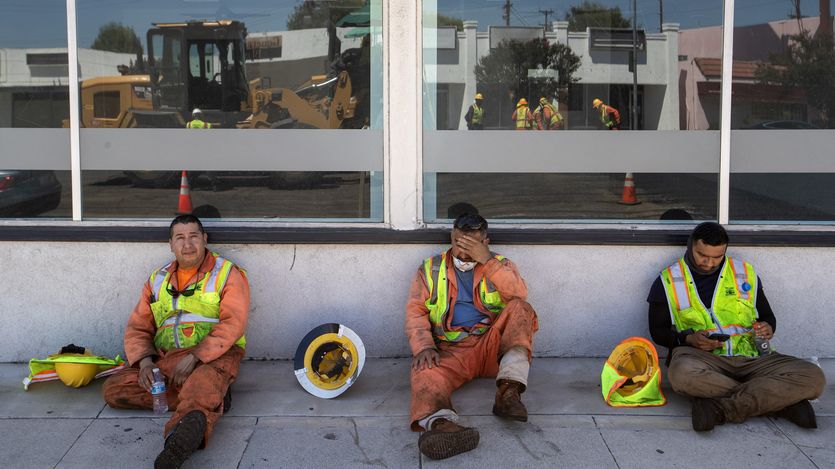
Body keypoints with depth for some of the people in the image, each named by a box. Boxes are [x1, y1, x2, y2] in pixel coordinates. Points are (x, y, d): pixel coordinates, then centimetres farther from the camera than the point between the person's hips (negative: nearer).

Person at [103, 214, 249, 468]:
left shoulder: (228, 274, 3)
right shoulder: (158, 280, 19)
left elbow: (232, 324, -11)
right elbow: (138, 327, 15)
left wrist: (194, 358, -21)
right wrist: (145, 360, -7)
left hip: (213, 356, -6)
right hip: (164, 360, 6)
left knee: (203, 381, -40)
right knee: (113, 388, -15)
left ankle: (182, 438, -70)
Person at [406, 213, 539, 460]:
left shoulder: (499, 265, 14)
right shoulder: (430, 270, 15)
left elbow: (519, 294, -7)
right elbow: (415, 312, 3)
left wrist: (487, 260, -15)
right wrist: (423, 347, -15)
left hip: (493, 346, 1)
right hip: (450, 350, -1)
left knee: (520, 308, -24)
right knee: (425, 372, -33)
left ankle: (509, 390, -37)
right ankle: (441, 423, -65)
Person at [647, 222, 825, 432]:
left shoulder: (745, 273, 16)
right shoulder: (668, 281, 9)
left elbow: (767, 315, 24)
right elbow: (658, 331, 9)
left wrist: (768, 328, -2)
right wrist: (688, 339, -12)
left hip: (751, 357, 2)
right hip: (702, 357, -2)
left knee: (813, 377, -23)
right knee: (682, 373, -41)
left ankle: (720, 408, -31)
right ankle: (782, 400, -28)